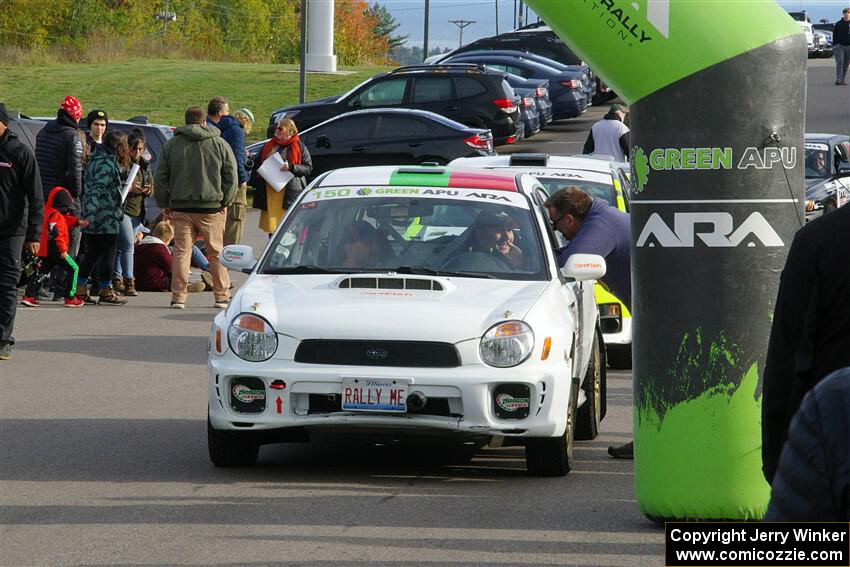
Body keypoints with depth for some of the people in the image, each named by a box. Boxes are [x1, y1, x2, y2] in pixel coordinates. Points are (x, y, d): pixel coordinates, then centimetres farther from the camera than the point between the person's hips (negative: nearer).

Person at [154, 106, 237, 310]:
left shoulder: (171, 145, 6)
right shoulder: (220, 145, 4)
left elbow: (161, 178, 8)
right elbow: (231, 177, 3)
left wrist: (164, 204, 15)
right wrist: (225, 202, 10)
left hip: (181, 208, 1)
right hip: (211, 208, -1)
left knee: (181, 252, 3)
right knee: (216, 252, 6)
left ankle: (178, 297, -1)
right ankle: (222, 296, 9)